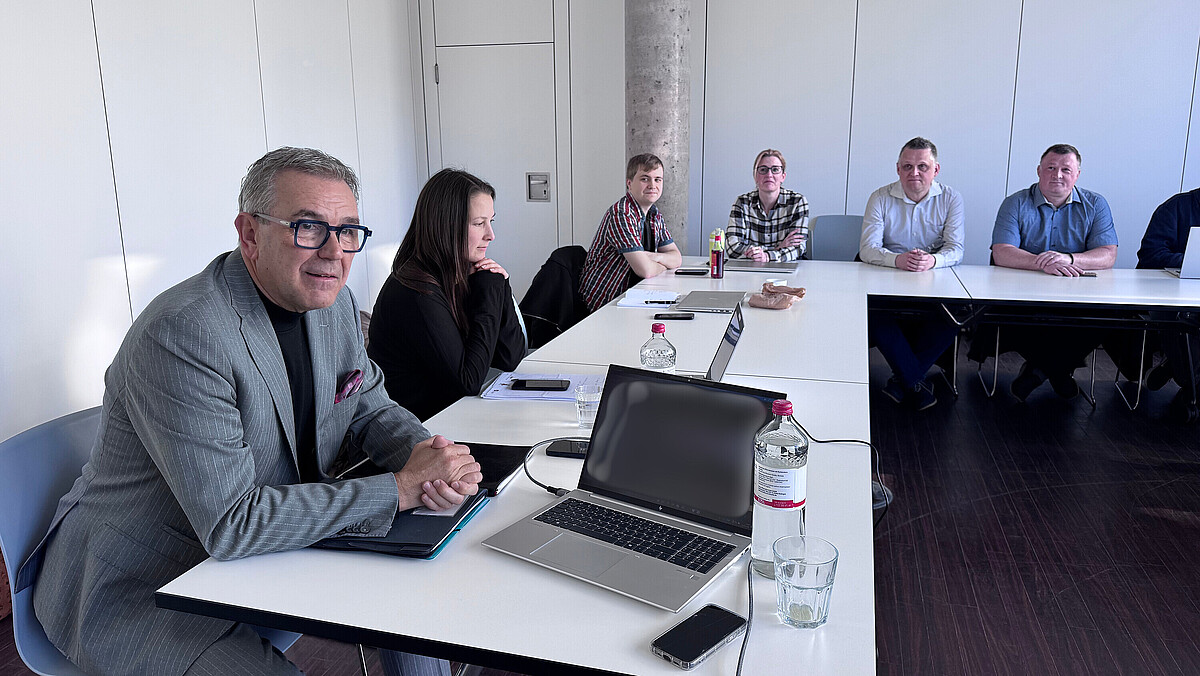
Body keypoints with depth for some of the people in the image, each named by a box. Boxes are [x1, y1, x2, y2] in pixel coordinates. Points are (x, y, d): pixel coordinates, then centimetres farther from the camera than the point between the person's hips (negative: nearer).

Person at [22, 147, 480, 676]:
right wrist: (400, 488, -28)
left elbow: (368, 408, 9)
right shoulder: (181, 336, -29)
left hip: (275, 544, 8)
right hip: (139, 588, -7)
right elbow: (232, 524, -31)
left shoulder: (333, 303, -3)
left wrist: (425, 454, -15)